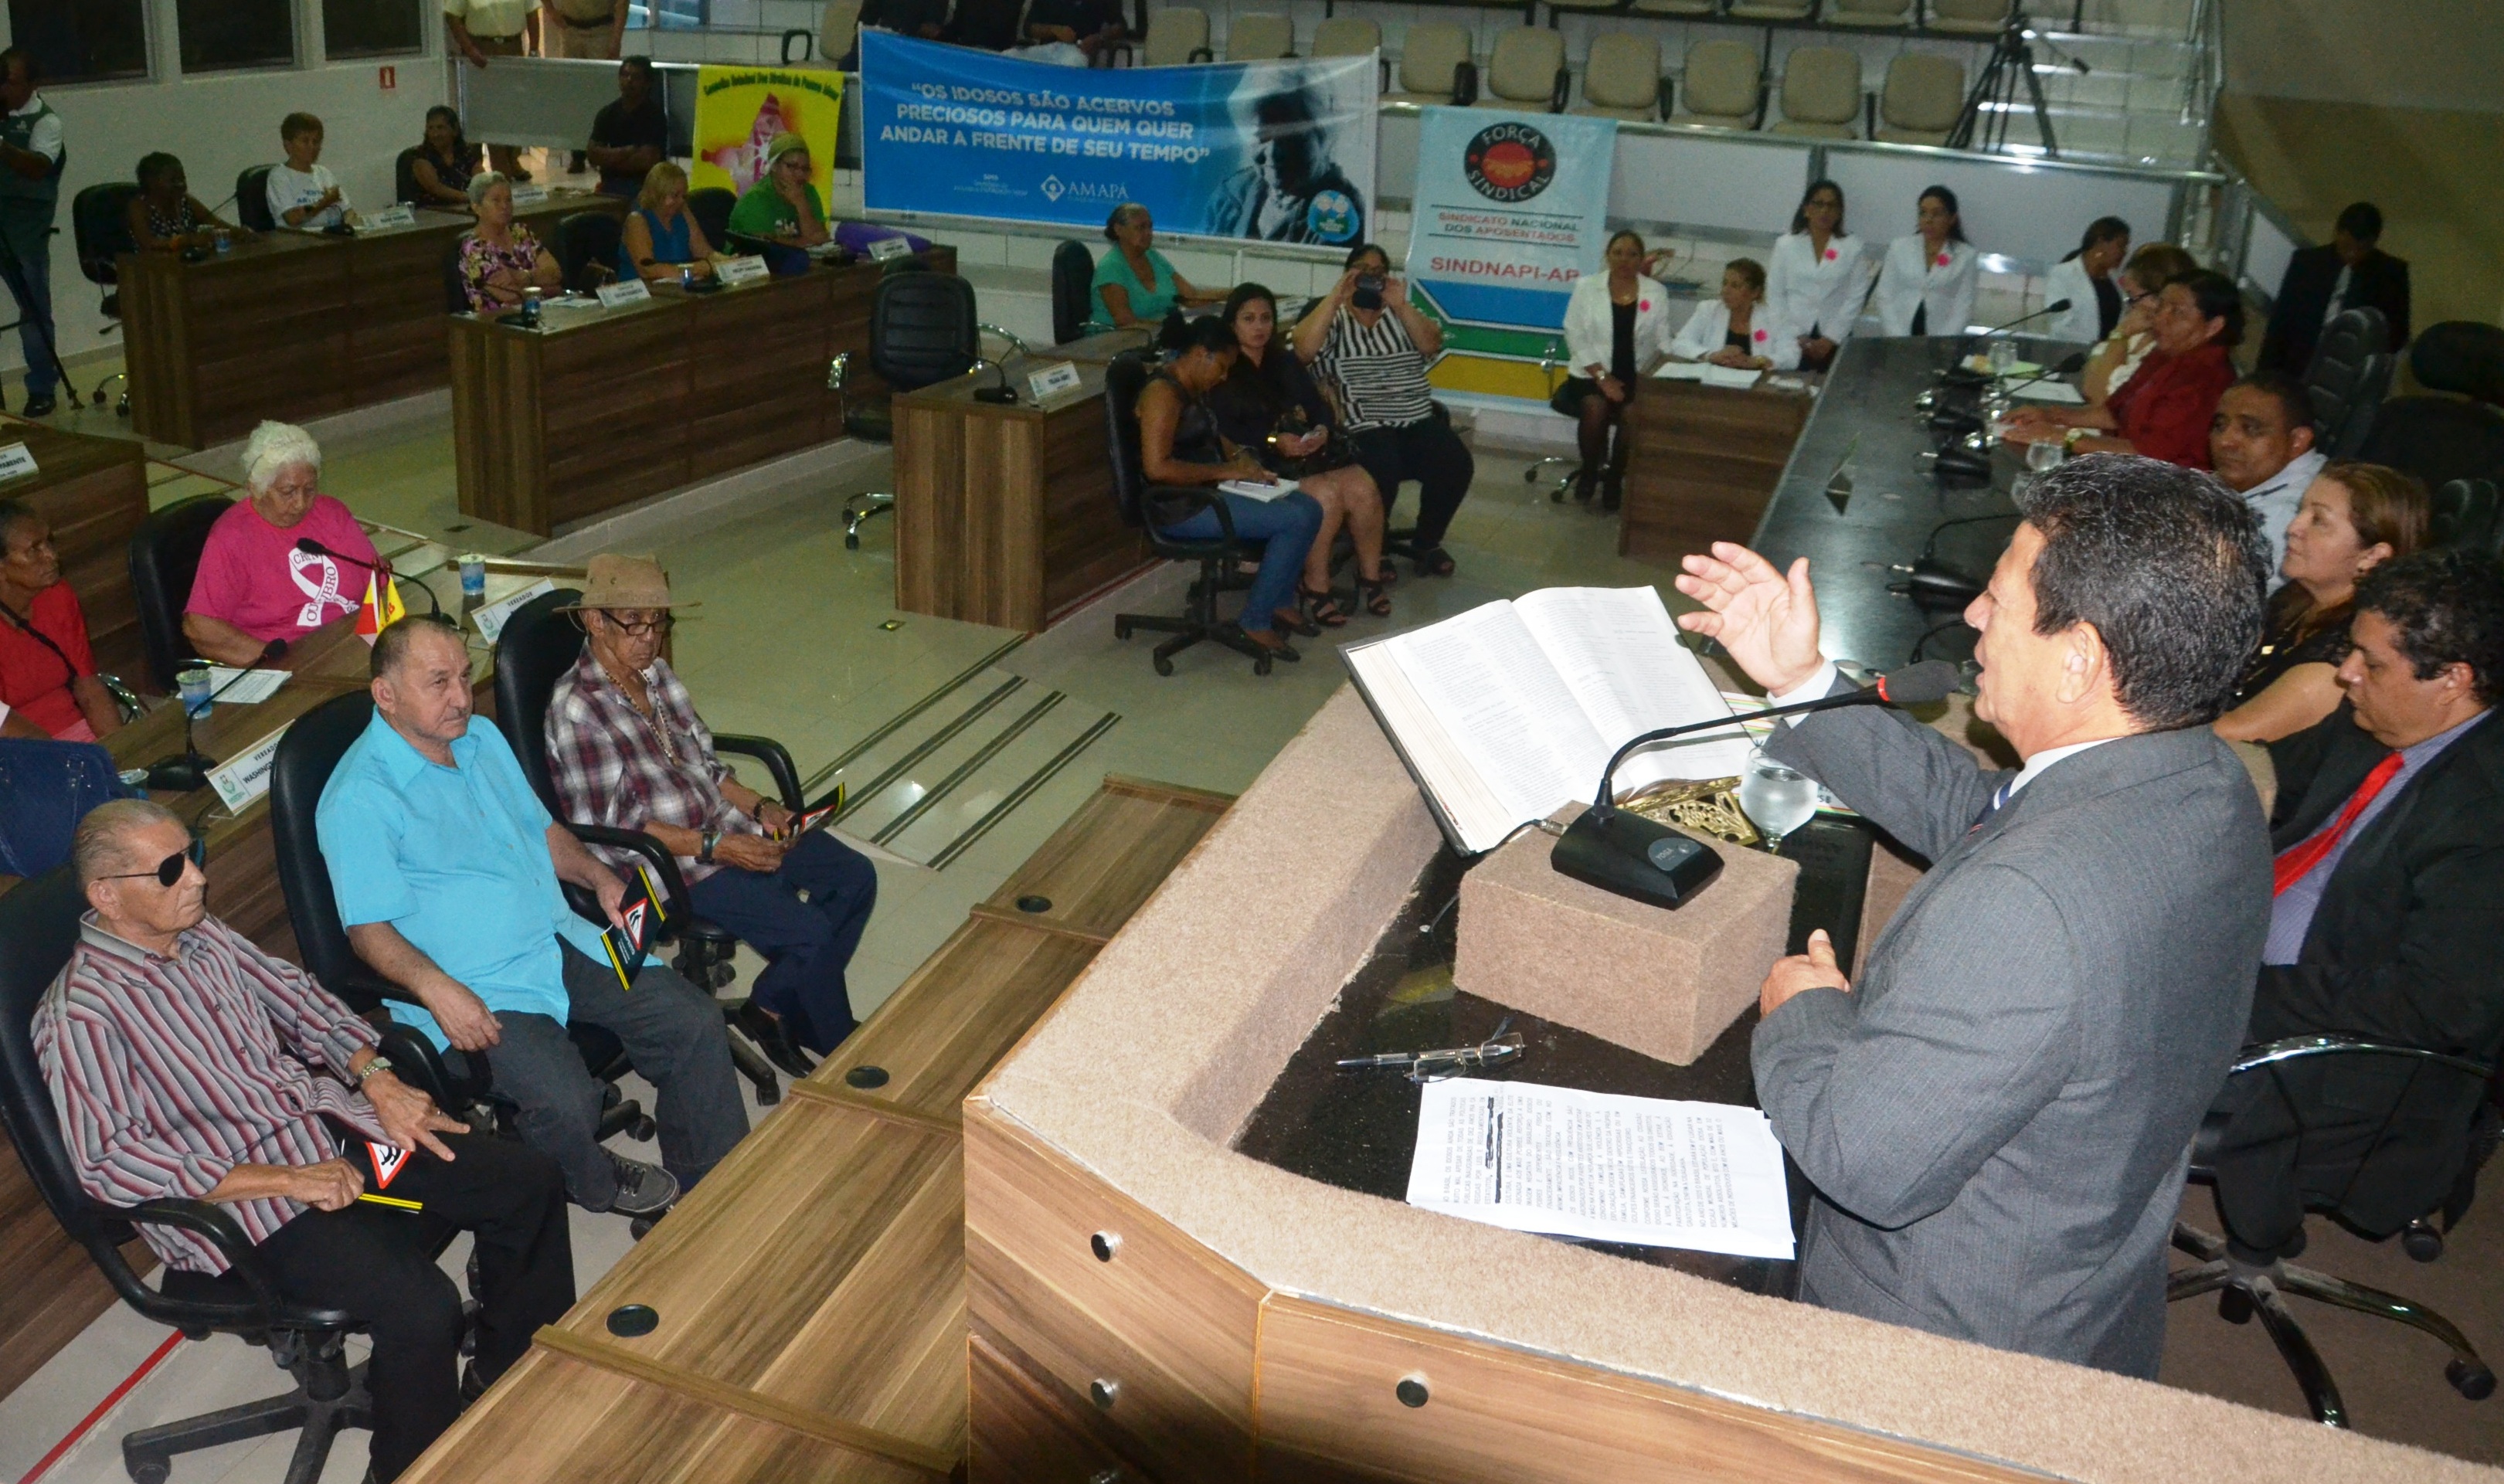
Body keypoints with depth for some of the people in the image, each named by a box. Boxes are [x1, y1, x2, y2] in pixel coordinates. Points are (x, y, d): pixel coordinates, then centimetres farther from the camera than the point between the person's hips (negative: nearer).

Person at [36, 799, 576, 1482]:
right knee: (421, 1305, -28)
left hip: (333, 1124, 8)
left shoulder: (203, 935, 6)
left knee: (529, 1183, 0)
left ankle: (512, 1375, 19)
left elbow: (301, 1001, 16)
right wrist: (284, 1179, -23)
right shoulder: (78, 1015, -16)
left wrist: (379, 1081, -1)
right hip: (241, 1199, -8)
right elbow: (109, 1164, -22)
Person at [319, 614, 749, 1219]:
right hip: (476, 989, -7)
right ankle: (596, 1184, 7)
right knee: (565, 1102, -29)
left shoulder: (482, 739, 12)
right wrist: (437, 989, -31)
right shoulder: (357, 799, -13)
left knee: (695, 1023, -4)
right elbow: (369, 928, -16)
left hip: (561, 942, 8)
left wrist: (598, 876, 6)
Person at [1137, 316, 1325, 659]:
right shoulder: (1163, 393, -18)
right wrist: (1224, 471, -21)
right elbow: (1156, 467, -27)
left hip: (1208, 490, 10)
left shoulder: (1193, 388, 13)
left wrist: (1240, 458, 6)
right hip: (1181, 507, -10)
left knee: (1309, 507, 4)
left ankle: (1280, 601, 14)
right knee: (1296, 520, -20)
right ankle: (1256, 623, -11)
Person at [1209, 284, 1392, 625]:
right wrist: (1274, 441, -22)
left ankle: (1370, 573, -6)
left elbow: (1318, 404, 13)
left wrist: (1323, 428, -10)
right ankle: (1315, 587, -20)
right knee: (1325, 495, -32)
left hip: (1309, 449, 6)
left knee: (1364, 488, -23)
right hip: (1262, 461, -6)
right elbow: (1223, 430, -11)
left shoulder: (1285, 362, 21)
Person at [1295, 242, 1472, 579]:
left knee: (1456, 464, -23)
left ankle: (1427, 543, 1)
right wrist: (1335, 297, -12)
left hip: (1419, 419, 4)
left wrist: (1401, 305, -9)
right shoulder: (1333, 316, 10)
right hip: (1363, 426, -4)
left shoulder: (1399, 314, 19)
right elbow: (1303, 350, -11)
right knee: (1384, 468, -34)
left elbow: (1432, 346, 2)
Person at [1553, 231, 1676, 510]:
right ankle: (1589, 471, -2)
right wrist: (1602, 376, -13)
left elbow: (1663, 342, 3)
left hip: (1638, 377, 1)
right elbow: (1576, 337, -4)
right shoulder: (1586, 286, 2)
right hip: (1592, 374, -1)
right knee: (1596, 409, -31)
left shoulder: (1656, 292, 5)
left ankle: (1615, 478, -4)